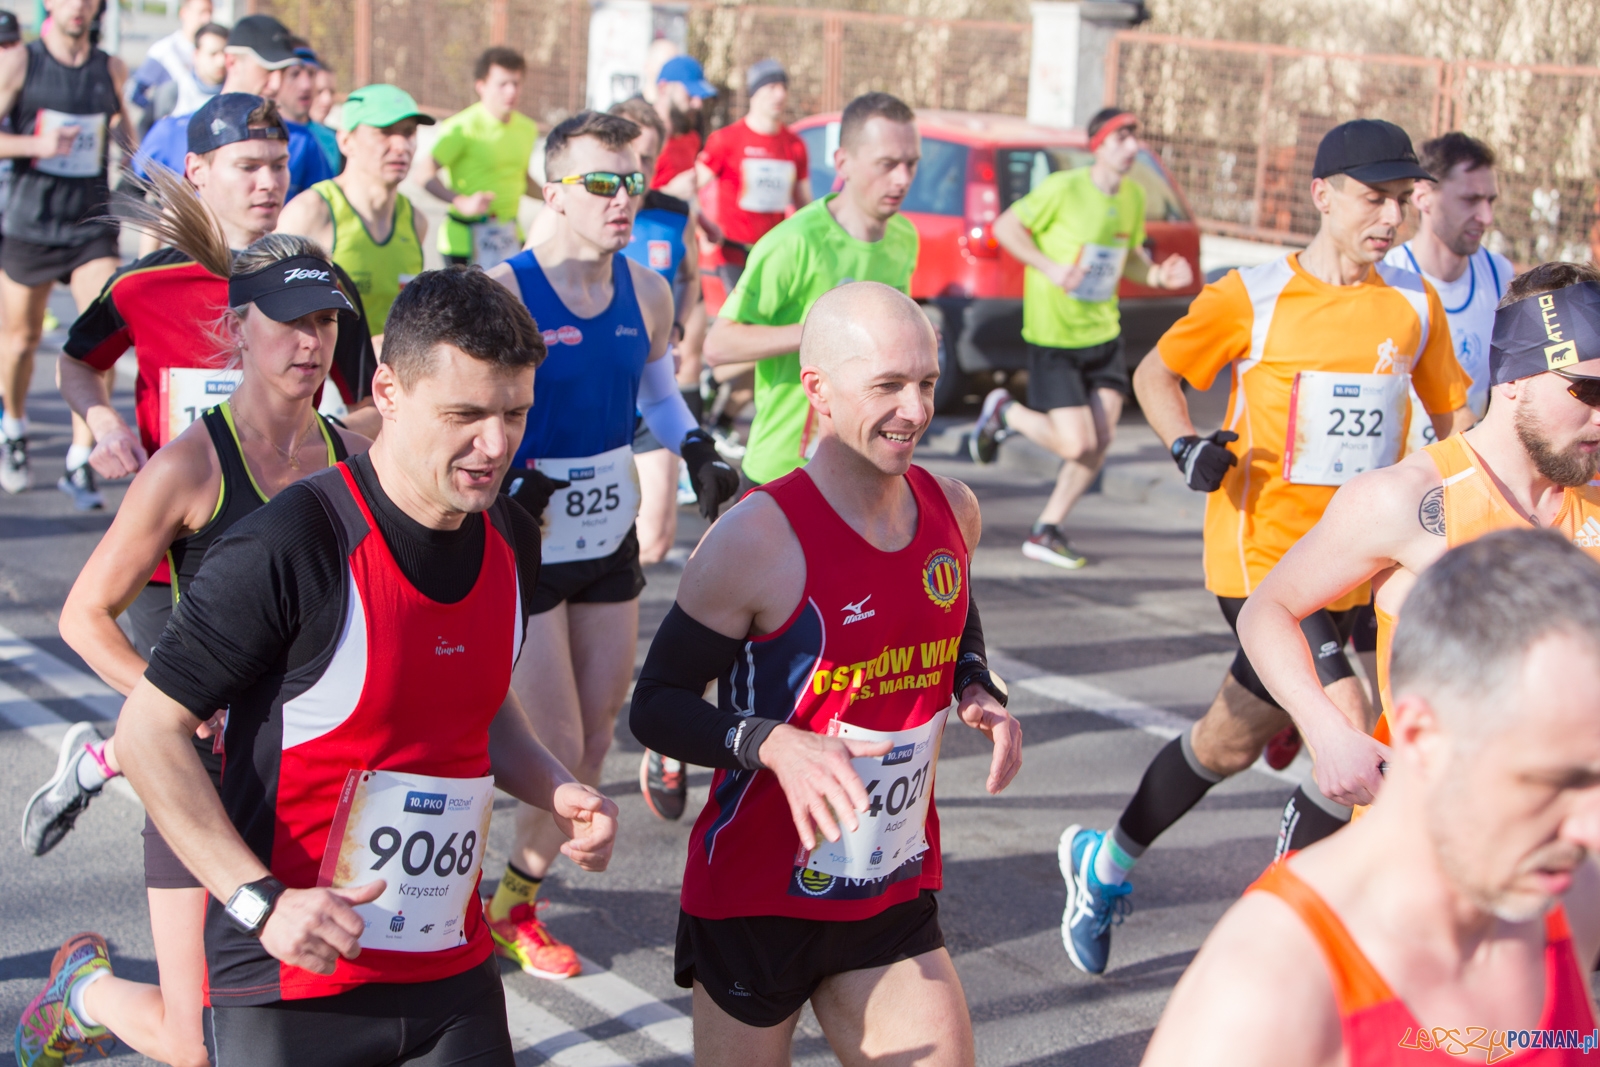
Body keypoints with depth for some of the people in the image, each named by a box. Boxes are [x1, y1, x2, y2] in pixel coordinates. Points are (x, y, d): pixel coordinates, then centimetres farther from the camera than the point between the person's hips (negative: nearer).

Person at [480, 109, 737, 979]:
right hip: (521, 547, -6)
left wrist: (699, 454, 4)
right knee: (554, 747, -6)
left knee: (595, 739, 10)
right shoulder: (504, 295, -16)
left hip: (611, 541, 6)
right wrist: (504, 485, -27)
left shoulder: (646, 296, 2)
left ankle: (518, 899, 28)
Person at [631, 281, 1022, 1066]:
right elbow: (656, 706, -15)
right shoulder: (759, 539, -20)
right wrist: (775, 745, -31)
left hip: (894, 896, 5)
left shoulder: (952, 510, 0)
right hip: (756, 903, -5)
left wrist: (978, 694, 0)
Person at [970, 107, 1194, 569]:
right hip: (1054, 335, -7)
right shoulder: (1064, 188, -15)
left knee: (1101, 440, 1)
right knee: (1077, 445, -9)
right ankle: (1005, 412, 19)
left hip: (1103, 331, 7)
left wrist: (1158, 275, -5)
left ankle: (1046, 531, 16)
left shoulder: (1133, 197, 4)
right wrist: (1051, 268, -20)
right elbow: (1005, 227, -9)